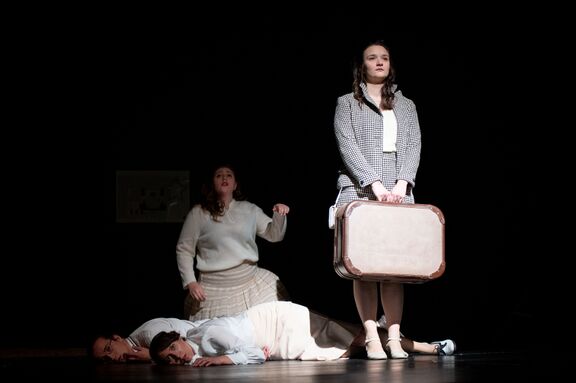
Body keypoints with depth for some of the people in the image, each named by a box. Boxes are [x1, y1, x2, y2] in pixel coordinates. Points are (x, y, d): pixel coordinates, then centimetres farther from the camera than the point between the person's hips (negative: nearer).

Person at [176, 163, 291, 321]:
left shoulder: (250, 210, 8)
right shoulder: (198, 213, -1)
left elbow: (274, 235, 9)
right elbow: (184, 250, 3)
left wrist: (279, 216, -12)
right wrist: (190, 282, -7)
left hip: (250, 282, 3)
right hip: (215, 288, -3)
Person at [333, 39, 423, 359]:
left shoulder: (406, 105, 19)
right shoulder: (347, 104, 9)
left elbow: (414, 146, 8)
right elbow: (347, 147, -3)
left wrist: (401, 183, -9)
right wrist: (375, 184, -15)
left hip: (398, 193, 3)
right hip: (359, 190, -3)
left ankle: (395, 338, -4)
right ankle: (371, 338, -9)